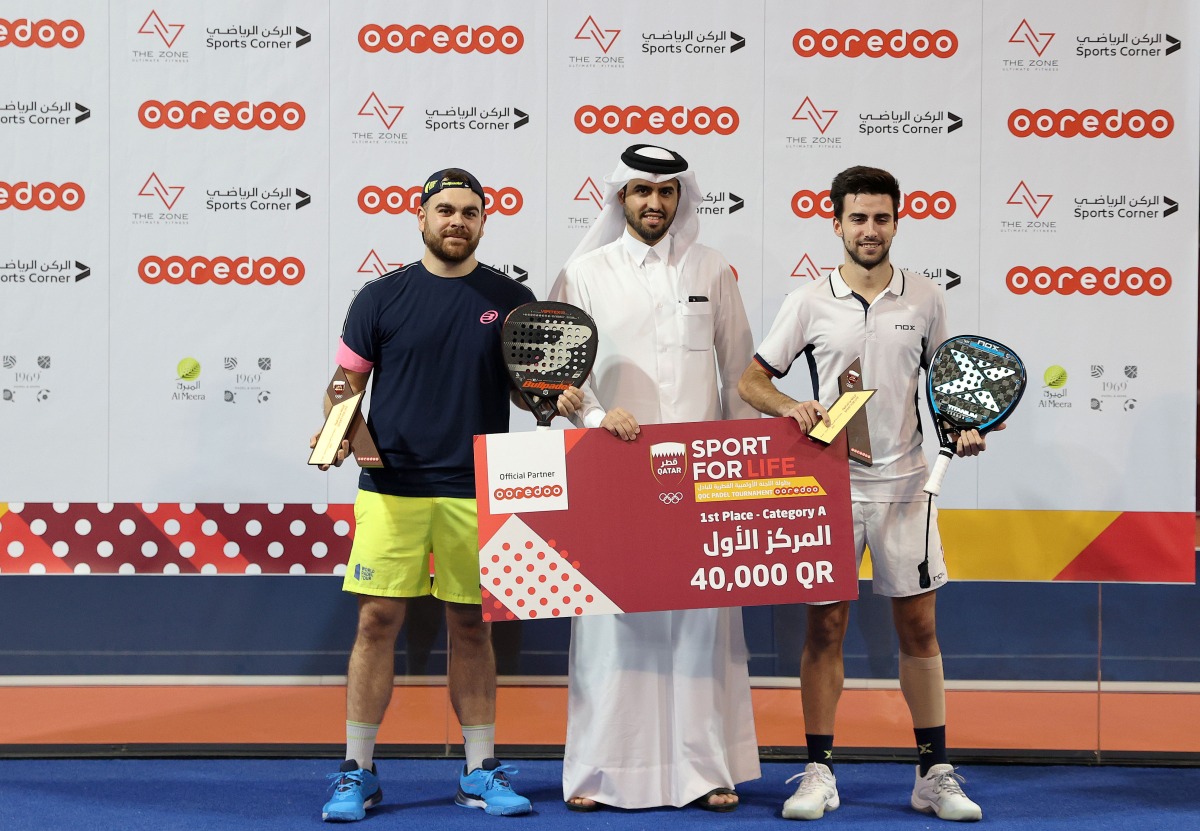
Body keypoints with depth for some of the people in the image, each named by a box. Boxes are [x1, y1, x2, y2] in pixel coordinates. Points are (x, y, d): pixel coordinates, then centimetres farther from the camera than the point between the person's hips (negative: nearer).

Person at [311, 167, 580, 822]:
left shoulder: (511, 300, 8)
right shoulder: (382, 297, 5)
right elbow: (346, 381, 8)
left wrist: (557, 399, -9)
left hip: (476, 491, 1)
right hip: (392, 488, -1)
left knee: (471, 626, 8)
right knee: (377, 621, -2)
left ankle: (481, 772, 18)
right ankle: (357, 773, 9)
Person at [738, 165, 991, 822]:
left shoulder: (925, 299, 6)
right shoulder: (809, 302, 0)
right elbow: (752, 379, 4)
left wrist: (964, 428, -2)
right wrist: (790, 406, -16)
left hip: (904, 485, 2)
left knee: (918, 627, 5)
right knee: (825, 626, 2)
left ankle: (934, 774, 14)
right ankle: (818, 772, 12)